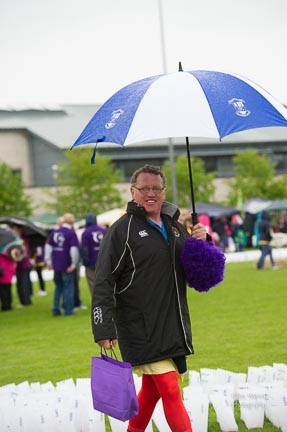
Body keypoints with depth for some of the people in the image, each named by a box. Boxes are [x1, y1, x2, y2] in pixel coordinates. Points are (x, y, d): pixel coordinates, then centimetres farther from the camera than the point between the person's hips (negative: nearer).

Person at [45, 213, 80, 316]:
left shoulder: (54, 232, 8)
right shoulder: (71, 233, -11)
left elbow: (48, 247, 11)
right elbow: (74, 249, -18)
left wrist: (48, 261, 16)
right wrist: (74, 264, -11)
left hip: (56, 265, 5)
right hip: (67, 266, -5)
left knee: (58, 287, 18)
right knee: (68, 287, 4)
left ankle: (56, 309, 16)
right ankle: (68, 310, 6)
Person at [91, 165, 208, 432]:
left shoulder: (175, 226, 13)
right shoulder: (122, 230, -6)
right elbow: (103, 282, -10)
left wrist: (201, 243, -1)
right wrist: (104, 329, -19)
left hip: (172, 326, 7)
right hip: (141, 328, -7)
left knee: (151, 388, 15)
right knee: (171, 391, -10)